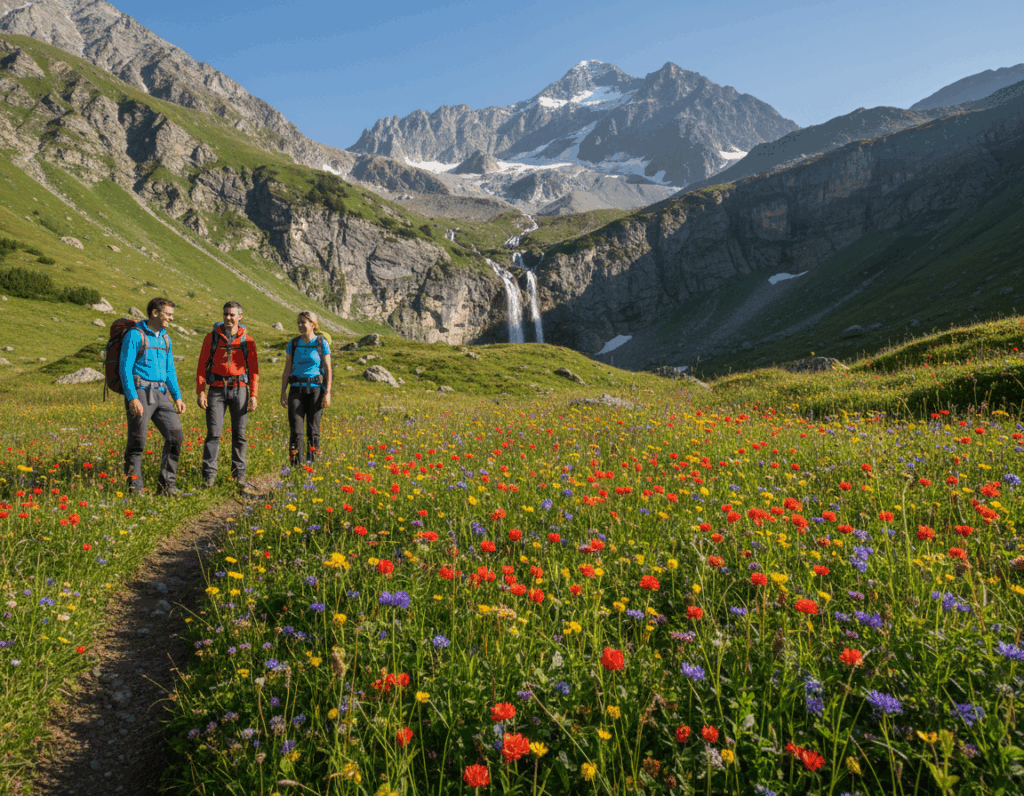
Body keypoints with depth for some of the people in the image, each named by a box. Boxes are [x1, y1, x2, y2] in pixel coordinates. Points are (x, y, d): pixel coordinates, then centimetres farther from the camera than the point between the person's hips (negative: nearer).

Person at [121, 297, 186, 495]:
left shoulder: (165, 339, 17)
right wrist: (132, 398, -20)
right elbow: (125, 368, -11)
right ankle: (135, 489, 8)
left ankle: (166, 486, 4)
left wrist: (177, 397, 11)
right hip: (140, 392, -7)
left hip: (161, 394, 7)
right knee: (137, 442, -2)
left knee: (176, 436, -3)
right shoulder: (135, 335, -5)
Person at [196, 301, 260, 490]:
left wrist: (254, 395, -3)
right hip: (217, 389, 0)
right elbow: (202, 366, 5)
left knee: (239, 433, 2)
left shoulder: (247, 341, 5)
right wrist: (200, 392, -4)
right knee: (213, 433, -6)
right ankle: (209, 475, -1)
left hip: (239, 389, 0)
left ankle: (239, 474, 10)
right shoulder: (212, 337, 5)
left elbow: (254, 370, 5)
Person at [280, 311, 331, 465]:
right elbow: (287, 369, 10)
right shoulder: (293, 343, 8)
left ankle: (312, 461, 11)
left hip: (315, 389, -2)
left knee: (313, 428, 1)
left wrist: (327, 393, -8)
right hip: (297, 389, 2)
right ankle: (295, 463, -3)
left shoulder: (322, 343, 0)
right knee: (296, 428, -6)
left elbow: (328, 369, -1)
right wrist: (283, 392, 5)